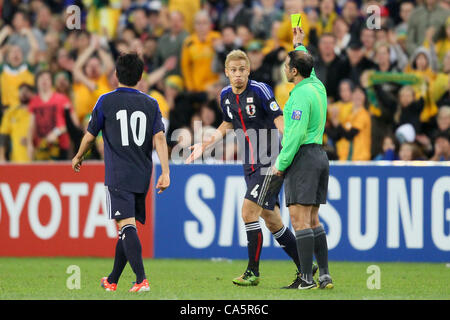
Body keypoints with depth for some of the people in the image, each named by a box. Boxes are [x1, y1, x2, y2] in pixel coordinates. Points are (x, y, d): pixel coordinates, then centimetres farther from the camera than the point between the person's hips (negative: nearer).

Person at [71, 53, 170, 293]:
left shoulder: (106, 101, -1)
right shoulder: (150, 104, 8)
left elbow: (90, 136, 6)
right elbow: (159, 138, -3)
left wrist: (78, 158, 25)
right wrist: (165, 173, -7)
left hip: (118, 176, -5)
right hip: (142, 177, 5)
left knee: (126, 225, -13)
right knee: (127, 228, 16)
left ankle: (141, 279, -27)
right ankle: (112, 280, 28)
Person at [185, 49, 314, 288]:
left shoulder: (260, 90, -14)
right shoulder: (226, 96, 7)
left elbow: (279, 120, -15)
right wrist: (204, 146, 20)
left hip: (269, 162, -7)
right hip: (250, 166, 7)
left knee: (249, 212, -14)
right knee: (272, 221, 10)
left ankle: (253, 272, -5)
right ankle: (304, 267, 21)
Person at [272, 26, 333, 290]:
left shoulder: (301, 95, -15)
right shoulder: (318, 87, 11)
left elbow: (296, 133, -20)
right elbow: (309, 68, 35)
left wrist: (281, 163, -13)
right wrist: (299, 45, 48)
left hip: (303, 156, -9)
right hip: (320, 155, 9)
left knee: (300, 219, -9)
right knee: (313, 219, 11)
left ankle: (307, 278, -13)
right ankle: (325, 275, 7)